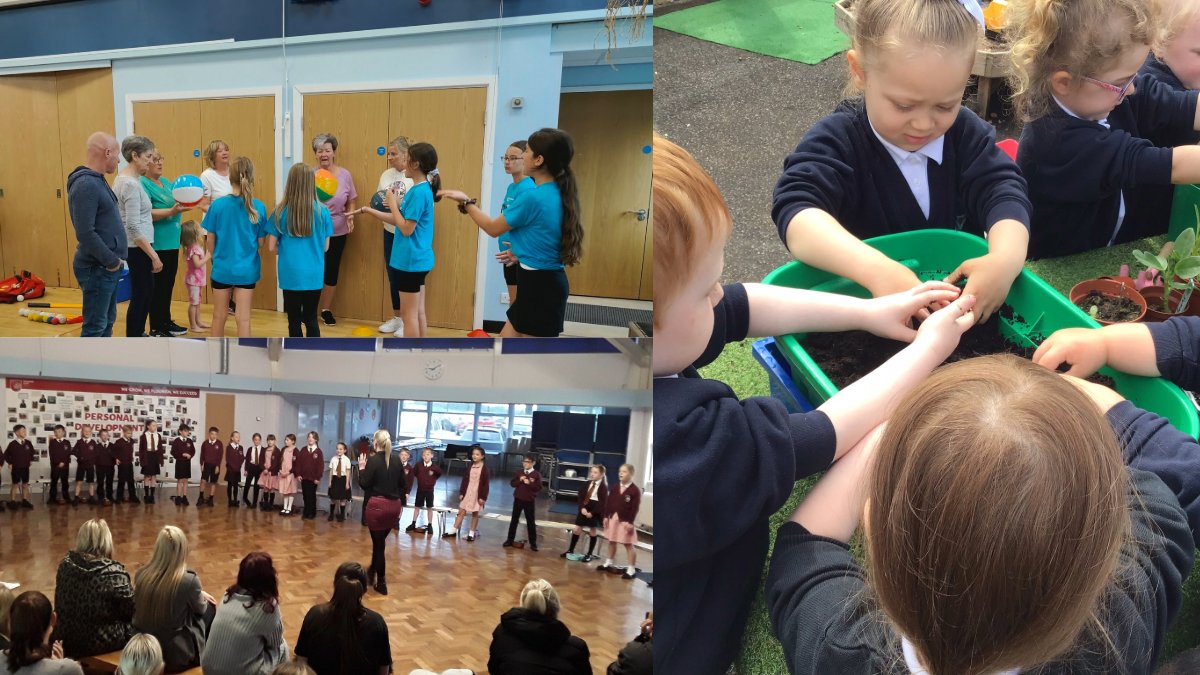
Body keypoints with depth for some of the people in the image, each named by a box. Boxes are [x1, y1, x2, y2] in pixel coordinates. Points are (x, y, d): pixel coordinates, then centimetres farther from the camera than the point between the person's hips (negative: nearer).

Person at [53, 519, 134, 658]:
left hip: (66, 640, 6)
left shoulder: (65, 565, -6)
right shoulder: (114, 573, -23)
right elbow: (130, 612, -11)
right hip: (103, 642, -6)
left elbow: (60, 605, 9)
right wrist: (132, 590, 9)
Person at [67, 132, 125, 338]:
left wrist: (113, 258, 11)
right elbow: (85, 233, -25)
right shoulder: (86, 184, -19)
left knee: (106, 322, 18)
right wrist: (111, 260, -17)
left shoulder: (97, 180, 13)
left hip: (106, 267, 10)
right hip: (97, 268, -10)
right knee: (95, 326, -3)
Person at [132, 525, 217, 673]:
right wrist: (201, 595, 21)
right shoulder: (189, 580, -23)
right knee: (210, 607, 18)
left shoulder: (141, 575, -9)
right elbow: (201, 609, -2)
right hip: (176, 654, -5)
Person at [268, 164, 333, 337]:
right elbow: (325, 247, 2)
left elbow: (271, 246, -1)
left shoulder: (281, 212, -6)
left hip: (290, 275, 0)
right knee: (311, 319, 12)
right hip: (314, 275, 1)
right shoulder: (322, 211, -6)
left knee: (294, 321, 11)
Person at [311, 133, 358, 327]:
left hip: (337, 233, 2)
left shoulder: (344, 175, -1)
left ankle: (326, 310, 26)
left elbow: (350, 202, 8)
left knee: (332, 271, 10)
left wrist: (350, 216, -11)